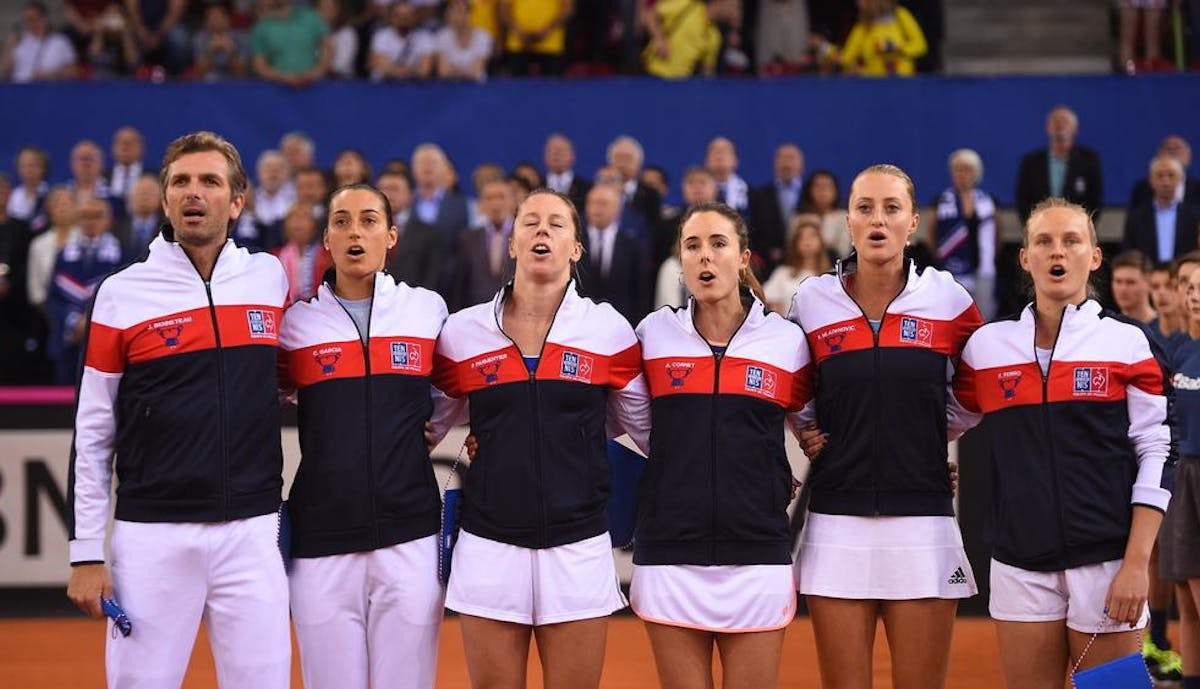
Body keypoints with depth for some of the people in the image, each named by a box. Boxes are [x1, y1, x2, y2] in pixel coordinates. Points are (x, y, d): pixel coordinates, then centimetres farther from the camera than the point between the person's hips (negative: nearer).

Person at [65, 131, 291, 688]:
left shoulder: (269, 277, 7)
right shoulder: (121, 294, 0)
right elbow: (92, 432, 2)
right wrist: (85, 553, -1)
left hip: (250, 531, 2)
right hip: (153, 533, -2)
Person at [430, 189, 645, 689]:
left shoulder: (609, 330, 1)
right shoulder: (462, 333, 3)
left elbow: (647, 426, 11)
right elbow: (426, 429, 13)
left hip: (577, 548, 0)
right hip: (490, 547, 1)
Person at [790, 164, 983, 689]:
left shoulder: (948, 300, 1)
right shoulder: (812, 301, 3)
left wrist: (928, 430, 4)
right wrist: (805, 434, 2)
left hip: (923, 524, -1)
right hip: (838, 523, 1)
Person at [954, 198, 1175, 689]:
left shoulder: (1127, 342, 0)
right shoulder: (986, 345, 7)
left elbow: (1157, 454, -2)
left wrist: (1136, 563, -9)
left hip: (1106, 562, -2)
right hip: (1020, 564, 2)